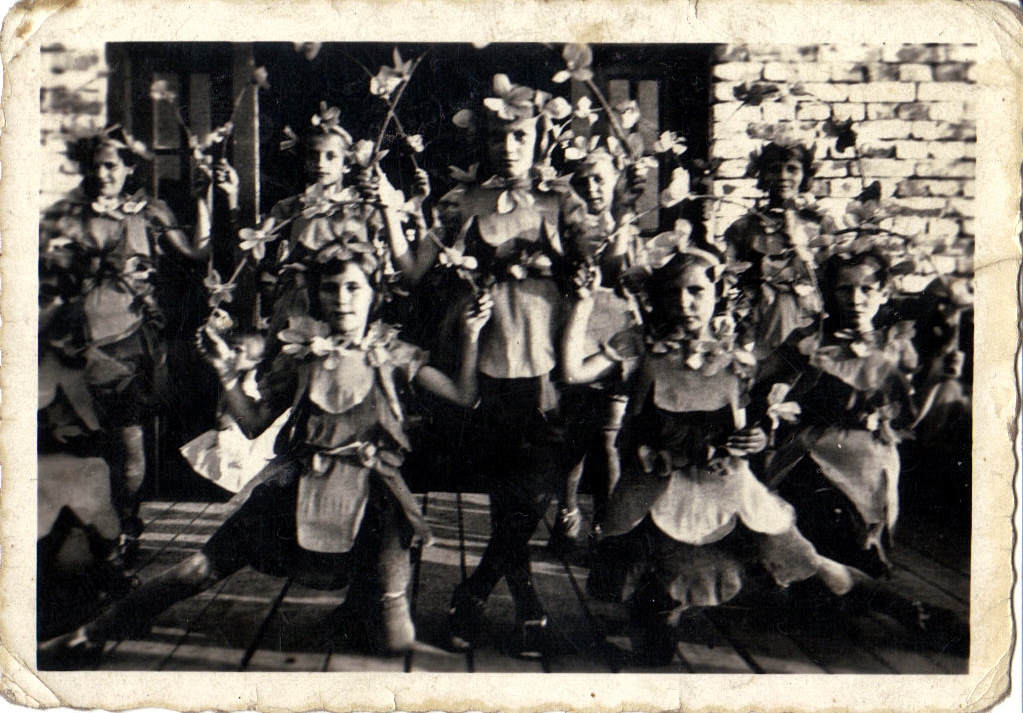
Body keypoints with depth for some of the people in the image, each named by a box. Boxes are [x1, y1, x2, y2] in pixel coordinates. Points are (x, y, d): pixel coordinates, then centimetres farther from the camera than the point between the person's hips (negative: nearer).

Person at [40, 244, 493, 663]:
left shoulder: (391, 354, 3)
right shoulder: (302, 354, 7)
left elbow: (463, 396, -5)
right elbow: (252, 423, 8)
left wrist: (470, 337, -14)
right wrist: (226, 372, -3)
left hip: (370, 496, -1)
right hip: (298, 486, 1)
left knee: (395, 641, -12)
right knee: (204, 568, -6)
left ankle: (351, 619, 23)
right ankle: (90, 635, 9)